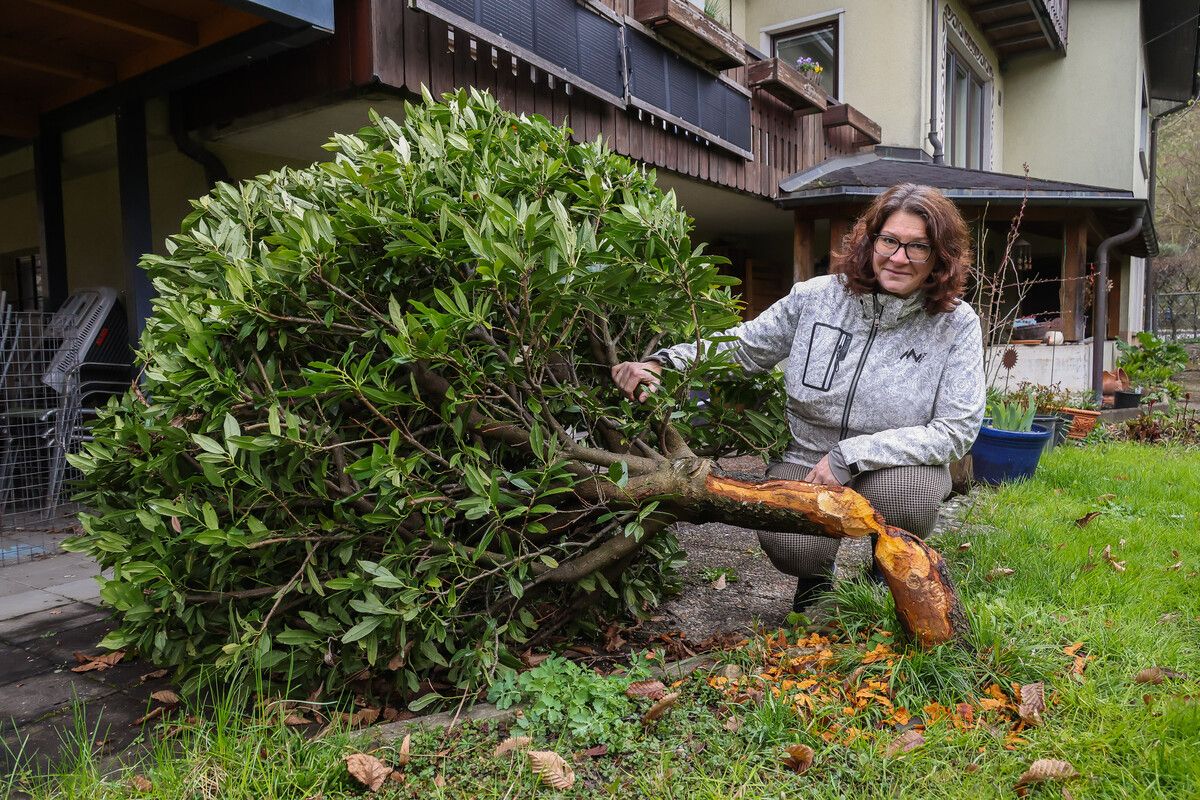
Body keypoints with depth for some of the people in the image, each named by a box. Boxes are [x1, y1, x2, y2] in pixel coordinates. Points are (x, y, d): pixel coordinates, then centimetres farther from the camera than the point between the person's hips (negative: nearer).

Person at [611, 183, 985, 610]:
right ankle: (816, 573, 14)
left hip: (892, 468, 0)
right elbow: (740, 346, 5)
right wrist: (660, 363, -11)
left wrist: (850, 456, -22)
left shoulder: (956, 324, -9)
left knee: (903, 493, -36)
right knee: (792, 548, -29)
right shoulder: (816, 297, -5)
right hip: (806, 460, 1)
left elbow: (956, 430, -13)